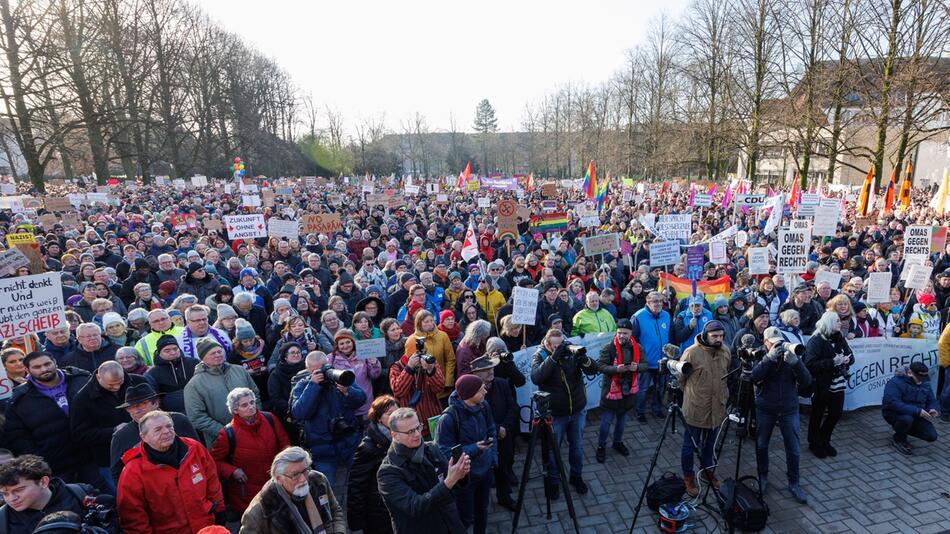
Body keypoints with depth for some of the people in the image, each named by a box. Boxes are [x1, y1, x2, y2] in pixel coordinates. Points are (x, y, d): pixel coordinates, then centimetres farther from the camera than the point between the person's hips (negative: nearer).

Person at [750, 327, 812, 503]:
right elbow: (754, 377, -24)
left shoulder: (791, 356, -4)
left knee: (794, 449, 5)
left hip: (789, 410, 0)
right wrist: (769, 357, -32)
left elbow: (806, 381, -13)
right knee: (761, 445, 12)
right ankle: (763, 477, 32)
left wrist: (795, 362, -30)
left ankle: (794, 484, 23)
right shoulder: (761, 357, -6)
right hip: (765, 409, 0)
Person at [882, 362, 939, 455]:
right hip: (894, 413, -7)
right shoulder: (895, 382, -23)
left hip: (916, 415, 7)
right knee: (907, 419, -38)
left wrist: (932, 409, -12)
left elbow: (931, 400, 13)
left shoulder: (924, 383, 3)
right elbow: (893, 403, -32)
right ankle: (898, 439, -7)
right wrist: (917, 411, -35)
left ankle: (903, 430, 21)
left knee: (932, 437, -8)